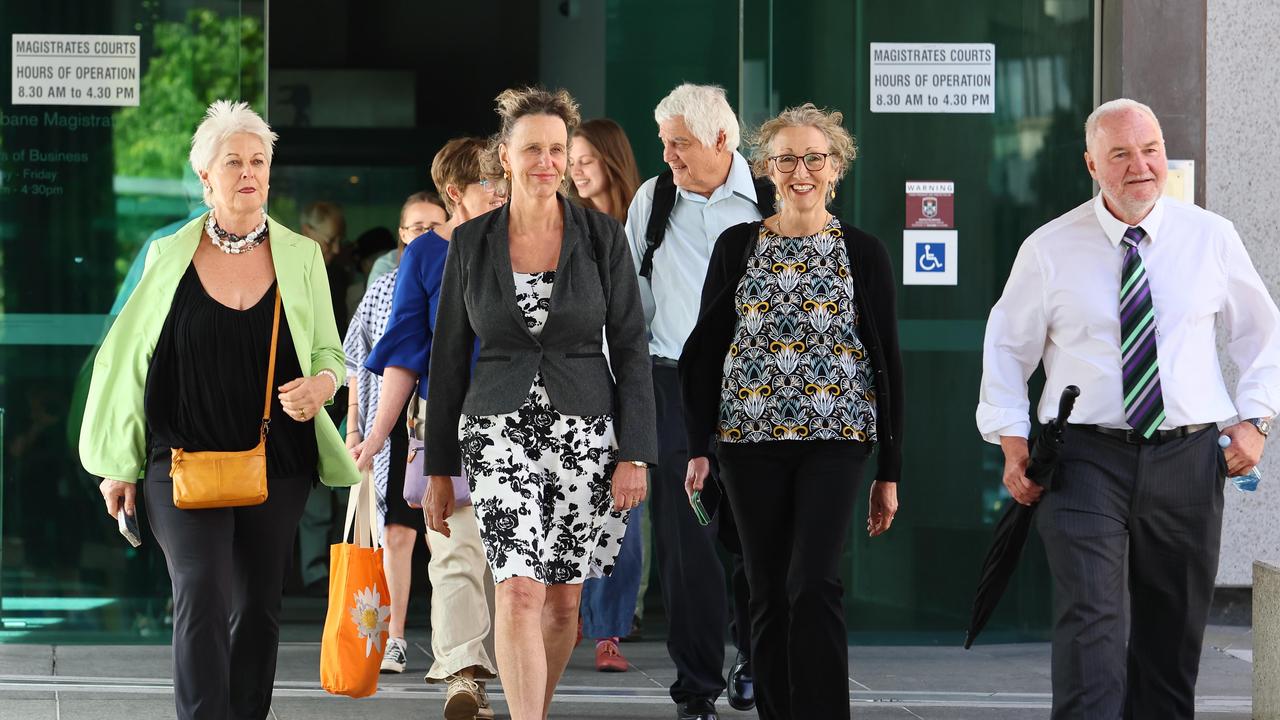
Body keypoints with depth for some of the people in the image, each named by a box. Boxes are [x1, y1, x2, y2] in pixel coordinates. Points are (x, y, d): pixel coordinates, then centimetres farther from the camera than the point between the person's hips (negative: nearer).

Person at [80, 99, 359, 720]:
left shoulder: (300, 256, 6)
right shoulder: (170, 256, 3)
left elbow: (329, 353, 14)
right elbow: (128, 357, 8)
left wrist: (320, 384, -12)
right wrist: (118, 464, 7)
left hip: (276, 464, 2)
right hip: (185, 457, -2)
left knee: (258, 609, 7)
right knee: (201, 598, -16)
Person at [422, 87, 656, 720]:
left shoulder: (603, 237, 0)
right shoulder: (471, 243, 2)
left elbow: (630, 348, 1)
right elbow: (449, 358, 7)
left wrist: (635, 453, -7)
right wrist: (438, 469, 7)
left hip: (584, 435, 1)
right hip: (500, 433, -1)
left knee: (563, 599, 7)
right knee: (519, 592, -15)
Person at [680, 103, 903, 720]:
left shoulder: (863, 253, 4)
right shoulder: (737, 247, 7)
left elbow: (887, 364, 5)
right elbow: (706, 350, 9)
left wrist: (888, 472, 3)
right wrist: (699, 448, 0)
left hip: (834, 438, -2)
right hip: (751, 438, 2)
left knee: (813, 585, -15)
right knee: (768, 594, 4)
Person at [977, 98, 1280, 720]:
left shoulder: (1212, 238, 4)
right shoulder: (1050, 249, 0)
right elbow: (1007, 347, 8)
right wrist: (1012, 441, -1)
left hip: (1186, 457, 2)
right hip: (1087, 458, -2)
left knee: (1173, 632, 10)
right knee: (1089, 620, -17)